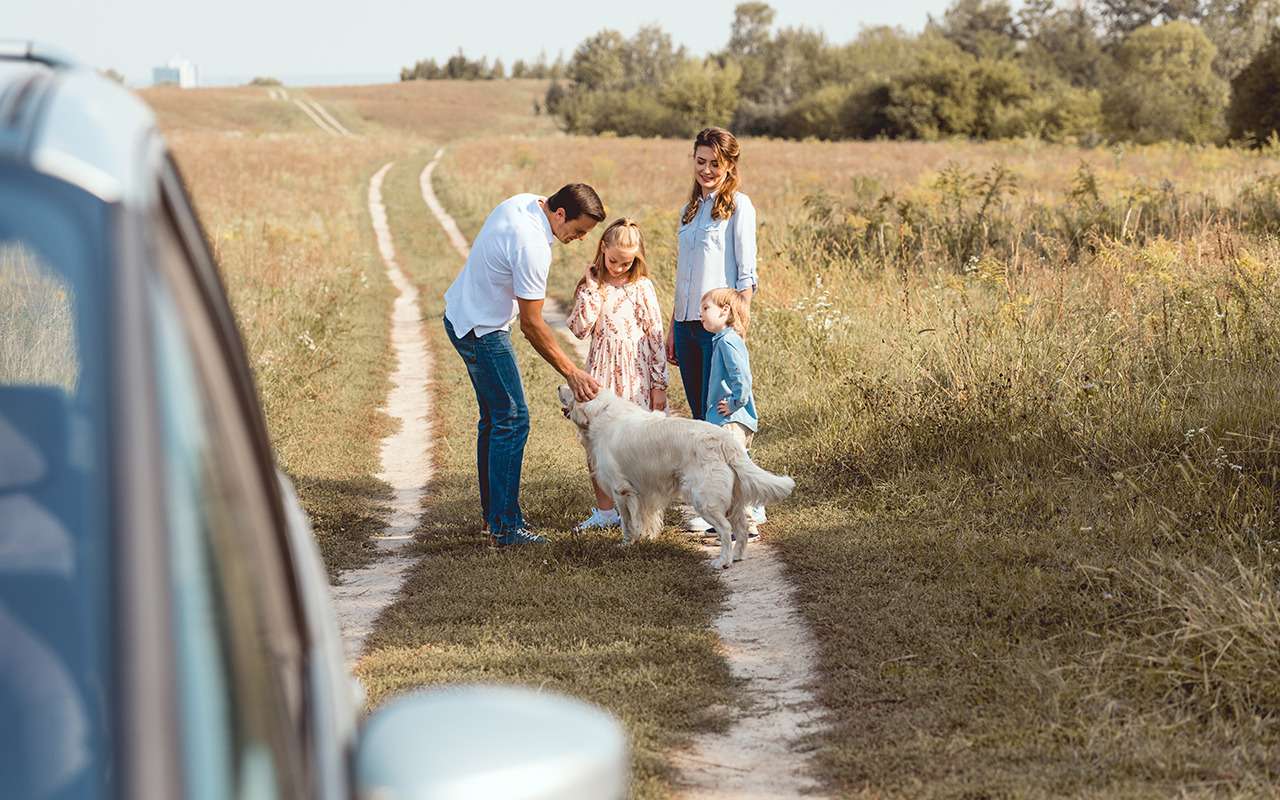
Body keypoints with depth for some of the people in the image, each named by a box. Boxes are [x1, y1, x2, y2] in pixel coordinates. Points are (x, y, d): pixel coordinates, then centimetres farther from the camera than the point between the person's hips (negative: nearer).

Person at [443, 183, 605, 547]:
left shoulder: (521, 202, -1)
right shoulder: (532, 246, -29)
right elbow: (532, 326, -25)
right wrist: (571, 373, -20)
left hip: (461, 312, 11)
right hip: (481, 330, -11)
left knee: (494, 417, 15)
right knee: (511, 420, -9)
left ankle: (492, 513, 22)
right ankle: (505, 526, -9)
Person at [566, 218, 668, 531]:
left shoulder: (641, 287, -3)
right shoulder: (592, 285, 6)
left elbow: (656, 337, -2)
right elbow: (579, 328, -6)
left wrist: (659, 385, -5)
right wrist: (592, 288, -10)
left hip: (635, 376, -3)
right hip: (600, 374, 3)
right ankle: (605, 510, 15)